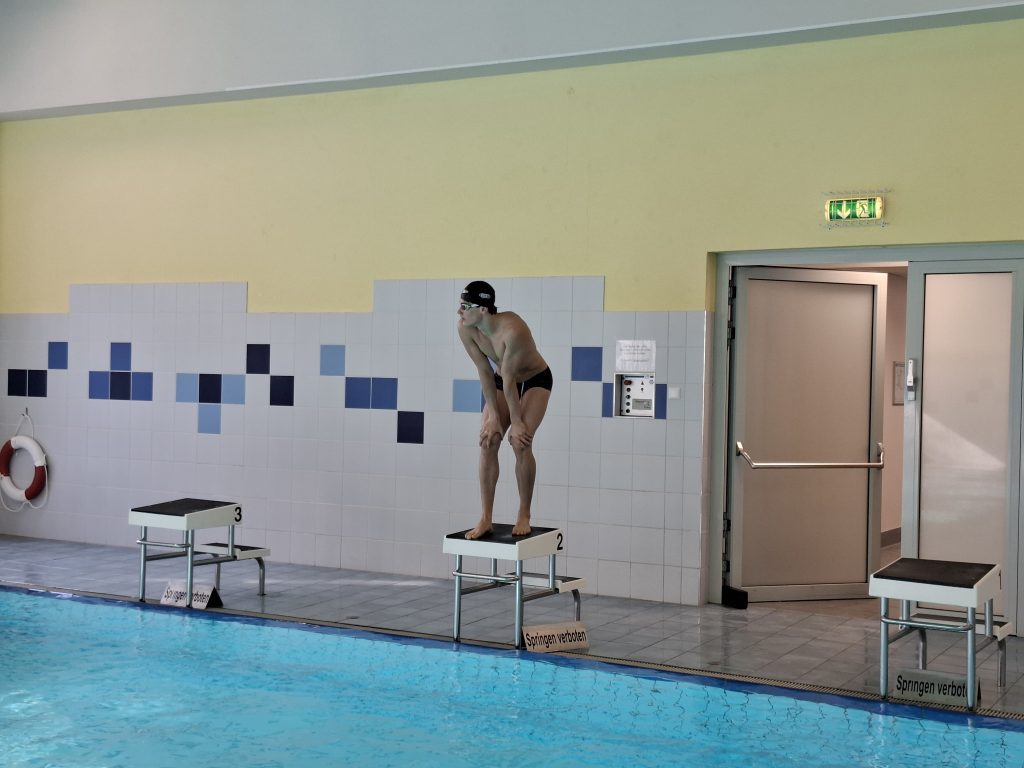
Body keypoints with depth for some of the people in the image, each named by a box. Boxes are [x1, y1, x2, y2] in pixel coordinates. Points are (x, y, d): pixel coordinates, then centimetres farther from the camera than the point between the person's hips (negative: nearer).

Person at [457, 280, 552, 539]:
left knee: (520, 442, -19)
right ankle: (485, 518, -6)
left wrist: (516, 422, -22)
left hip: (535, 380, -5)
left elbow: (509, 378, -32)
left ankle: (524, 516, -4)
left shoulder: (512, 330, -38)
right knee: (487, 442, -10)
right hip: (501, 382, 5)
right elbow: (485, 372, -14)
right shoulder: (465, 329, -21)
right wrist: (493, 416, -15)